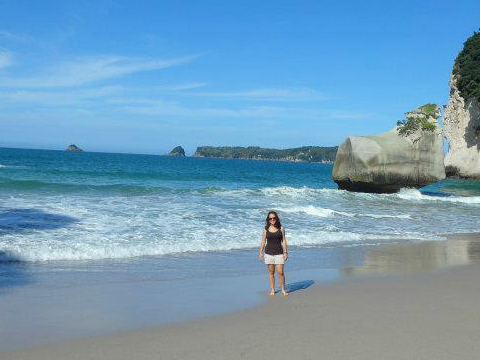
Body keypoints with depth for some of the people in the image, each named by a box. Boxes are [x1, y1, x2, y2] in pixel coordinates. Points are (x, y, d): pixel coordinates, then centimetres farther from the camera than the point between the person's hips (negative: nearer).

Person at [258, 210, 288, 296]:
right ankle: (272, 290, 18)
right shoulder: (266, 229, 2)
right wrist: (261, 252, 3)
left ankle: (283, 290, 8)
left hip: (279, 253, -1)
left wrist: (285, 252, -1)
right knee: (271, 272, 7)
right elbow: (263, 241, 7)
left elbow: (284, 241, 3)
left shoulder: (281, 228, 1)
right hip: (269, 253, 1)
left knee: (280, 272, -6)